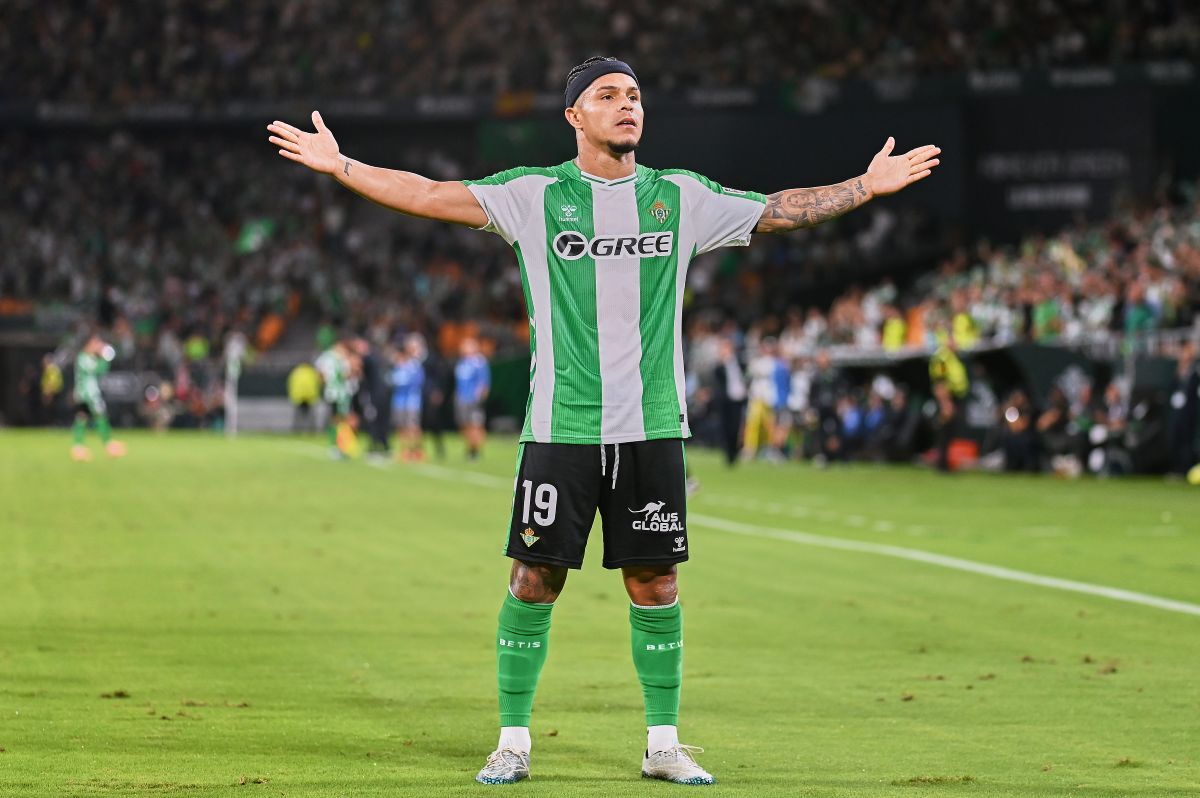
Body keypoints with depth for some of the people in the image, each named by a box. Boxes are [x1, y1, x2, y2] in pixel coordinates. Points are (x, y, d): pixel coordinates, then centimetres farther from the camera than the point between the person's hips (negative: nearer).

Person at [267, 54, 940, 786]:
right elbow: (431, 196, -4)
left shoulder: (680, 197, 8)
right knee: (535, 580, -1)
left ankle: (663, 743, 15)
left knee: (655, 582, 4)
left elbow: (778, 210, 12)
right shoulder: (536, 195, 0)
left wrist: (869, 185, 8)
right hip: (560, 425, -2)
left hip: (653, 426, 2)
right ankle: (514, 740, 11)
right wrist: (339, 166, -11)